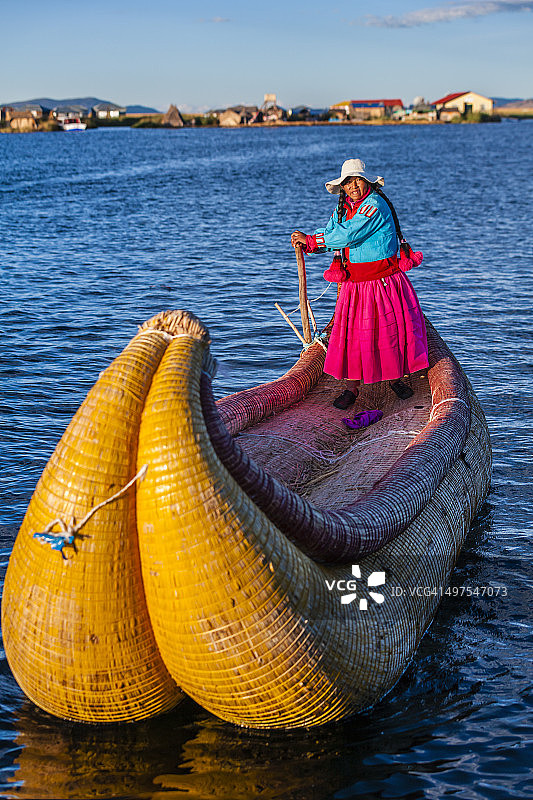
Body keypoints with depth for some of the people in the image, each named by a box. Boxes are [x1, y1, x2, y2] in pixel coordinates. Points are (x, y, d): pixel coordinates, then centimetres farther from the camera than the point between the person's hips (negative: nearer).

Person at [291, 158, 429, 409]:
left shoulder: (376, 205, -17)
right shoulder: (343, 208, 9)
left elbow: (347, 235, -23)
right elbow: (328, 234, 8)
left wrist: (310, 240, -16)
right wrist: (307, 243, -14)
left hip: (386, 281, -5)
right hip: (355, 284, 5)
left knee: (392, 330, 5)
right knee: (351, 333, 0)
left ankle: (396, 378, 26)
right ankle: (351, 388, 8)